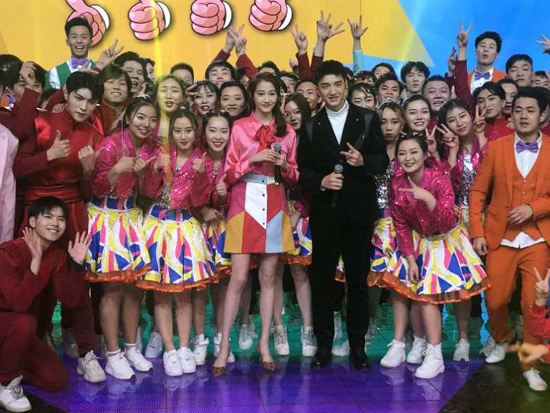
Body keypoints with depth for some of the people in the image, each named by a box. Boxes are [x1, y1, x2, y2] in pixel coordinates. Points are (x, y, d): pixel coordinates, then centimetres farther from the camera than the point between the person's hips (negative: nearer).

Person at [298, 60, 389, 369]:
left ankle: (358, 346, 18)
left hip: (359, 212, -1)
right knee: (322, 281, 6)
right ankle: (324, 344, 19)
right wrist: (320, 181, -14)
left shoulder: (368, 119, 4)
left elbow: (383, 160, 1)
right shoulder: (311, 126, 7)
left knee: (358, 281, 7)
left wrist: (363, 161, -19)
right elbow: (303, 170, 5)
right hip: (324, 213, 1)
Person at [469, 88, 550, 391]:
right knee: (495, 300, 4)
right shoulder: (496, 147, 2)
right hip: (500, 238, 1)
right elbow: (478, 191, 3)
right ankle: (502, 341, 35)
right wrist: (477, 232, -3)